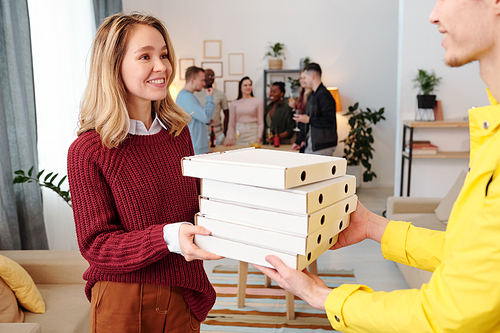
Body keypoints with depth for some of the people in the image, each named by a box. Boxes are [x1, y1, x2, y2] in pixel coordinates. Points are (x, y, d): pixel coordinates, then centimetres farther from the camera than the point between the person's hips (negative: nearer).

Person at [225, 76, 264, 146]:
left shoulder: (258, 102, 4)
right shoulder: (234, 104, 7)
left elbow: (260, 123, 2)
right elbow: (231, 124, 8)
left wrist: (259, 139, -7)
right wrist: (230, 139, -1)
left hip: (253, 134, -1)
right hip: (239, 134, 1)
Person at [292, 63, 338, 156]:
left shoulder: (324, 95, -14)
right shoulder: (311, 96, 16)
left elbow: (329, 121, -23)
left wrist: (309, 120, -16)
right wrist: (298, 141, 21)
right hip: (309, 146, 9)